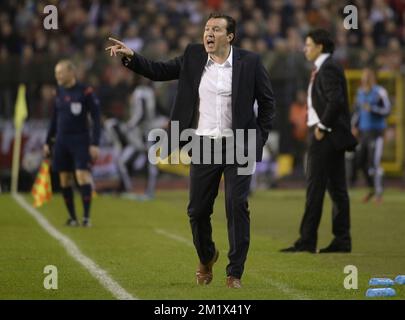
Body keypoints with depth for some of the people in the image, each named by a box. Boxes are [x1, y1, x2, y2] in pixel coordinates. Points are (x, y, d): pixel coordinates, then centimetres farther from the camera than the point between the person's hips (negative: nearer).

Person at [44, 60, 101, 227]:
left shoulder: (86, 92, -8)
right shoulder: (59, 92, 9)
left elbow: (96, 119, -8)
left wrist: (95, 144, -14)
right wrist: (48, 142, 17)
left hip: (80, 141, -5)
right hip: (61, 141, 6)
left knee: (82, 176, -14)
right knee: (65, 180, 5)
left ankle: (86, 216, -10)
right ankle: (72, 217, 14)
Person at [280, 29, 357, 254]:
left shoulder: (327, 69, -14)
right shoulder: (326, 67, 16)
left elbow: (336, 101, -23)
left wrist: (322, 127, -17)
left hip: (325, 136, -10)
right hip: (332, 136, 10)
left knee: (315, 187, -8)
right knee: (337, 188, 9)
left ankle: (307, 241, -7)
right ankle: (342, 240, 11)